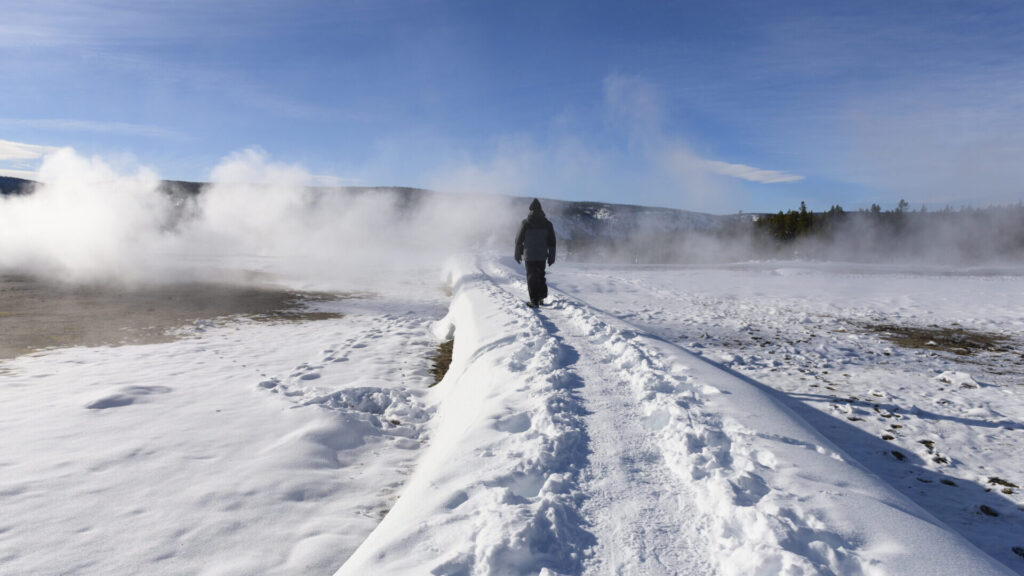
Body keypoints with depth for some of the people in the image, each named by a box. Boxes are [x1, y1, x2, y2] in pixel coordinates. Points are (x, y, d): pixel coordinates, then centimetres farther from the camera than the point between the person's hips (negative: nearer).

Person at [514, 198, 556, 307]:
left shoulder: (525, 223, -6)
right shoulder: (547, 224, 1)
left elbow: (519, 240, -1)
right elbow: (552, 242, 3)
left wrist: (518, 254, 10)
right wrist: (551, 256, 10)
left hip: (529, 256, -2)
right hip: (542, 256, 2)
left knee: (531, 277, 4)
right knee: (541, 276, 18)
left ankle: (534, 301, 1)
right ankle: (541, 297, 14)